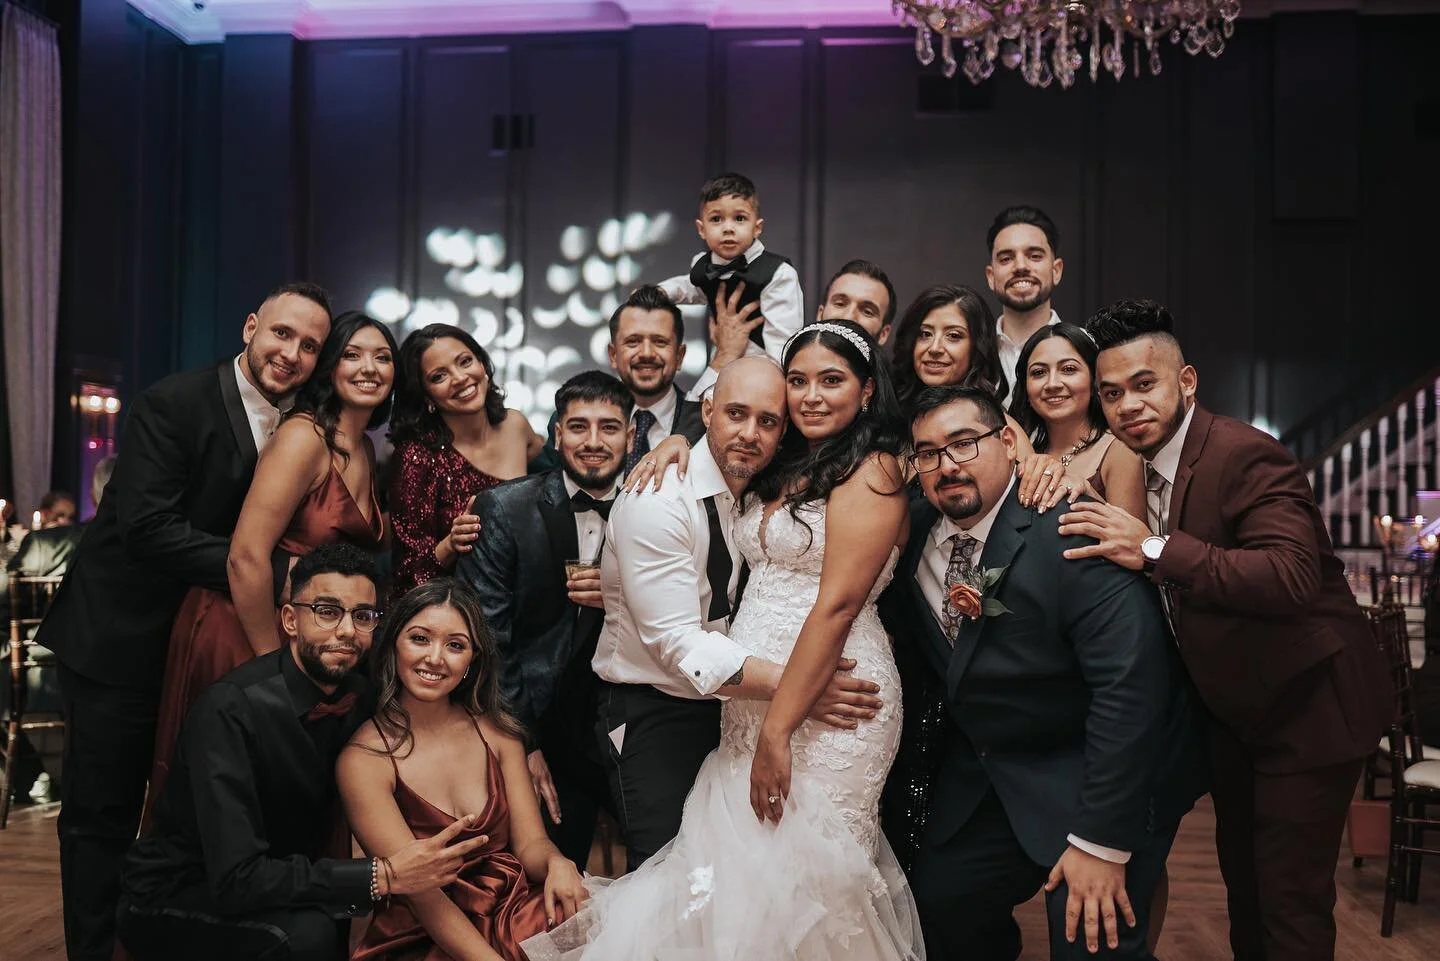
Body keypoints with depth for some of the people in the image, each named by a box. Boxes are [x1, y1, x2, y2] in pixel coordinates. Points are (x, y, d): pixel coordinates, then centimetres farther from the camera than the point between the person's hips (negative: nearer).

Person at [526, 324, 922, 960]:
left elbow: (836, 607, -17)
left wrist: (778, 731, -19)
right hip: (753, 695, 7)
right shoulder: (787, 469, 13)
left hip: (825, 705, -7)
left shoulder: (869, 471, -10)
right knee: (750, 860, 11)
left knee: (797, 871, 1)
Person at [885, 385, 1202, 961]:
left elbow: (1131, 685, -27)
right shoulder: (914, 532, -4)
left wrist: (1101, 842, -25)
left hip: (1090, 777, -6)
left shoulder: (1072, 535, -25)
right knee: (936, 904, 10)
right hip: (987, 771, 6)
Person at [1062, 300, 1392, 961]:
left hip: (1307, 705, -8)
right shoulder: (1140, 465, 1)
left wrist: (1155, 549, -42)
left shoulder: (1246, 456, -25)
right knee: (1241, 876, 22)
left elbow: (1294, 576, -39)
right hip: (1233, 705, 8)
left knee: (1291, 902, 0)